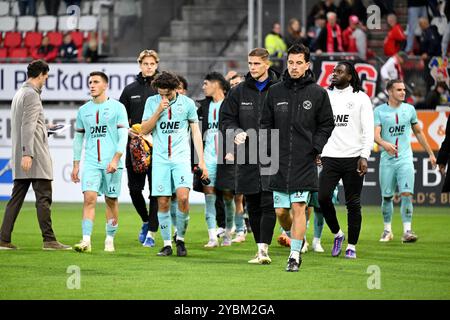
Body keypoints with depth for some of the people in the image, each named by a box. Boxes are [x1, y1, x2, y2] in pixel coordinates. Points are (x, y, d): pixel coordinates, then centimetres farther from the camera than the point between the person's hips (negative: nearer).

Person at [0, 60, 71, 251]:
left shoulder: (19, 94, 20)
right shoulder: (32, 95, -9)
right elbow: (27, 127, -18)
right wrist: (27, 154, -23)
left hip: (21, 158, 9)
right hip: (34, 156, -9)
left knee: (16, 198, 6)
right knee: (43, 198, -7)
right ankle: (49, 240, -9)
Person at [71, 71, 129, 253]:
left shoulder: (117, 108, 0)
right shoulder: (83, 110, 12)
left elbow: (123, 135, -6)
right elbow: (78, 138, 18)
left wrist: (115, 159, -17)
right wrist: (76, 165, 14)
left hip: (112, 163, -2)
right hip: (91, 163, 2)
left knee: (111, 201, 5)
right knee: (89, 198, -12)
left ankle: (110, 240, 17)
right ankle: (86, 241, -18)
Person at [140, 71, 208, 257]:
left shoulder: (187, 103, 3)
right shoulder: (152, 102, 5)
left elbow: (196, 132, 8)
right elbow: (144, 130, 2)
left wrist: (201, 161, 3)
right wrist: (159, 111, -11)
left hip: (181, 157, -1)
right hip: (160, 158, 1)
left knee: (183, 197, -18)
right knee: (162, 202, -2)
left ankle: (180, 239, 0)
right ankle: (167, 244, 9)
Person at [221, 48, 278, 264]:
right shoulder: (239, 92, 9)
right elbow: (226, 117, 12)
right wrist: (236, 132, -7)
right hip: (247, 157, 4)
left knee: (268, 204, -12)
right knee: (253, 206, 9)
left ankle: (264, 248, -15)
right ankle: (260, 248, 18)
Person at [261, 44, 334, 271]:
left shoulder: (317, 93, 1)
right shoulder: (275, 92, 8)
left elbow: (327, 124, 7)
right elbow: (266, 124, 14)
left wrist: (316, 147, -5)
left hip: (305, 162, -3)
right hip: (280, 161, 3)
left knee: (298, 207, -9)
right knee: (280, 211, 5)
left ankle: (295, 254, -4)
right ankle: (295, 238, 33)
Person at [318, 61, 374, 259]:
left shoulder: (360, 98, 2)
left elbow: (368, 130, -2)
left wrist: (364, 156, -12)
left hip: (353, 158, -3)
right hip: (330, 157, 3)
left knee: (353, 203, 1)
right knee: (323, 197, -11)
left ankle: (351, 246, 10)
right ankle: (337, 234, 11)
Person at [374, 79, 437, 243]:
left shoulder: (409, 109, 7)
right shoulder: (379, 111, -1)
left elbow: (418, 133, 18)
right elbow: (375, 135, -13)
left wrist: (430, 153, 20)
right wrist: (385, 144, -35)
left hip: (405, 159, 1)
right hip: (387, 160, -1)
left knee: (407, 194, -13)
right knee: (387, 197, 5)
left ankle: (407, 231, -13)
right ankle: (387, 231, 20)